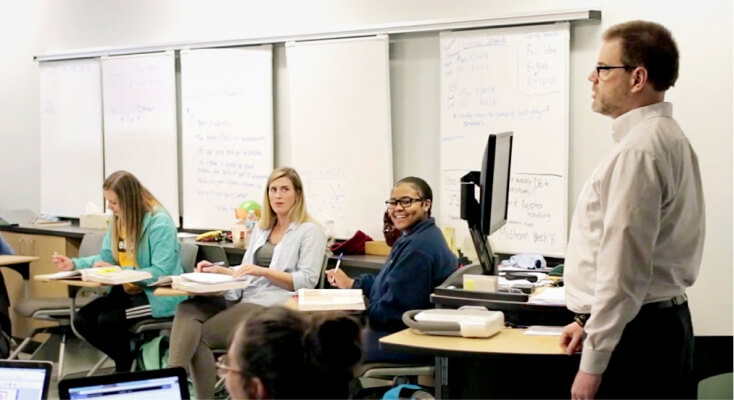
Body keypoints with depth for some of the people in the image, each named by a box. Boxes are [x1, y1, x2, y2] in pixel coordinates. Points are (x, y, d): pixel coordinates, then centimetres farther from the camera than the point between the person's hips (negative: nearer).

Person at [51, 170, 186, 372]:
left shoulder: (160, 223, -19)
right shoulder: (119, 220, 8)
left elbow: (160, 272, -24)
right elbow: (106, 257, 13)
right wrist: (74, 264, -4)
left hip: (158, 296, -9)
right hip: (128, 291, 9)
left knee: (108, 319, -27)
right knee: (82, 319, -9)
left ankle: (125, 369, 1)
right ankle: (129, 360, 8)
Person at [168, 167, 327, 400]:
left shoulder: (310, 231, 1)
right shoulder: (261, 228, 23)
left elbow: (307, 280, -10)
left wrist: (263, 271, -18)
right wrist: (219, 270, 2)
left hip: (272, 305, -6)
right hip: (243, 298, 6)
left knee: (201, 335, -24)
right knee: (187, 310, -24)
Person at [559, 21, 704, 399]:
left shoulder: (638, 151, -19)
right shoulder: (666, 137, 13)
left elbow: (623, 265, -22)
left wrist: (593, 363, -19)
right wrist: (592, 322, 20)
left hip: (633, 337, -10)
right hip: (663, 322, 10)